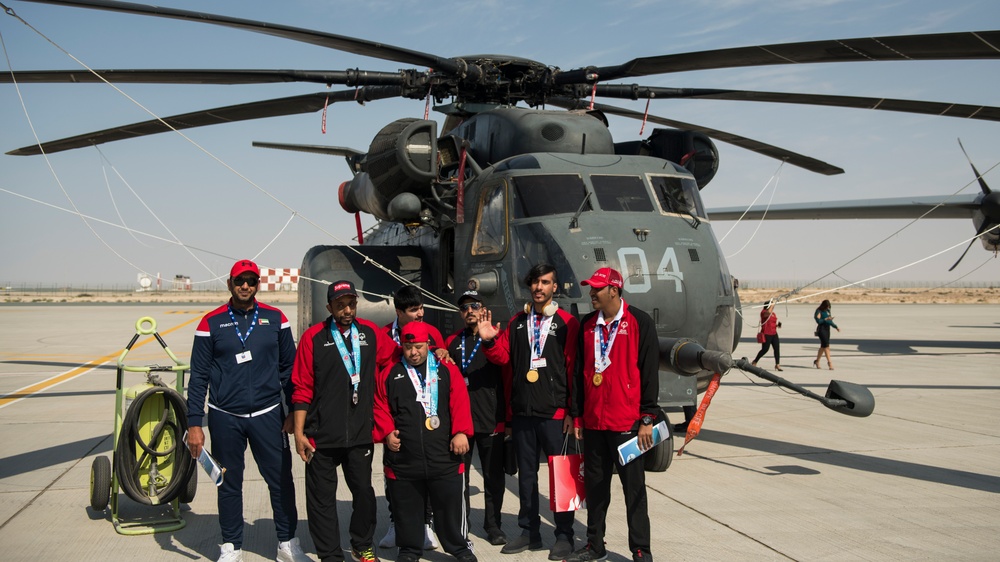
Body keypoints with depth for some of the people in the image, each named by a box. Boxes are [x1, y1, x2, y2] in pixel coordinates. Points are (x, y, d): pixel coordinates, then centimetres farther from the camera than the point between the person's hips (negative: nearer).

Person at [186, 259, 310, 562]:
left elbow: (289, 368, 8)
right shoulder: (212, 322, 1)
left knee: (281, 480, 4)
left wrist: (294, 411, 4)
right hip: (224, 417, 0)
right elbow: (199, 376, 2)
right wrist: (194, 424, -2)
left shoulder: (275, 319, 4)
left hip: (268, 415, 1)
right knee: (229, 484, 10)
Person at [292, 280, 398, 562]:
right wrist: (299, 432, -5)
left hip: (361, 434, 2)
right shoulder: (314, 337, -2)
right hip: (322, 435, -2)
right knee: (322, 497, 5)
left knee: (364, 491, 10)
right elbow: (301, 389, -2)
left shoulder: (371, 333, 6)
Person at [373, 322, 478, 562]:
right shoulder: (389, 374, 8)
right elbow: (380, 407, 8)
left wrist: (461, 432, -12)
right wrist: (387, 432, -5)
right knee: (407, 508, 11)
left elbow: (460, 404, -3)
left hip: (444, 456, -1)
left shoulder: (447, 370, 4)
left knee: (451, 505, 7)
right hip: (403, 458, 1)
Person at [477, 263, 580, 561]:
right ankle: (529, 531, 22)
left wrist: (571, 410, -9)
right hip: (522, 412, 4)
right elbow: (504, 358, 9)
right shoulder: (516, 322, 11)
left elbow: (574, 369, -5)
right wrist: (490, 342, -11)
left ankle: (564, 535, 13)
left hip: (555, 413, -4)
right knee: (526, 474, 11)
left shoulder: (567, 323, -2)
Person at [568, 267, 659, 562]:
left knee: (634, 488, 2)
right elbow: (579, 372, 13)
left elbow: (649, 372, -7)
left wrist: (647, 418, -10)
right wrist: (577, 416, 10)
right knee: (595, 485, 12)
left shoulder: (639, 322, -5)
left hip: (626, 422, -5)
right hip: (593, 422, 5)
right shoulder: (587, 325, 9)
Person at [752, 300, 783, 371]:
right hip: (766, 334, -7)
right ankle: (755, 362, 16)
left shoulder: (773, 314, 15)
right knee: (765, 349, -3)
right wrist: (773, 304, -24)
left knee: (777, 348, -3)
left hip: (774, 334, 7)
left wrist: (778, 325, 5)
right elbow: (769, 312, -34)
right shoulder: (763, 312, -9)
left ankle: (777, 365, -1)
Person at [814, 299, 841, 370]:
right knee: (826, 346, -13)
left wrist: (836, 327, 10)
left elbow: (830, 321, 20)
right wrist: (826, 319, -27)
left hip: (827, 329, 8)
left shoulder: (828, 311, 15)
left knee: (823, 347, 12)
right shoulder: (819, 311, -8)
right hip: (821, 329, -8)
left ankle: (817, 361, 24)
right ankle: (829, 363, -15)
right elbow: (818, 321, -18)